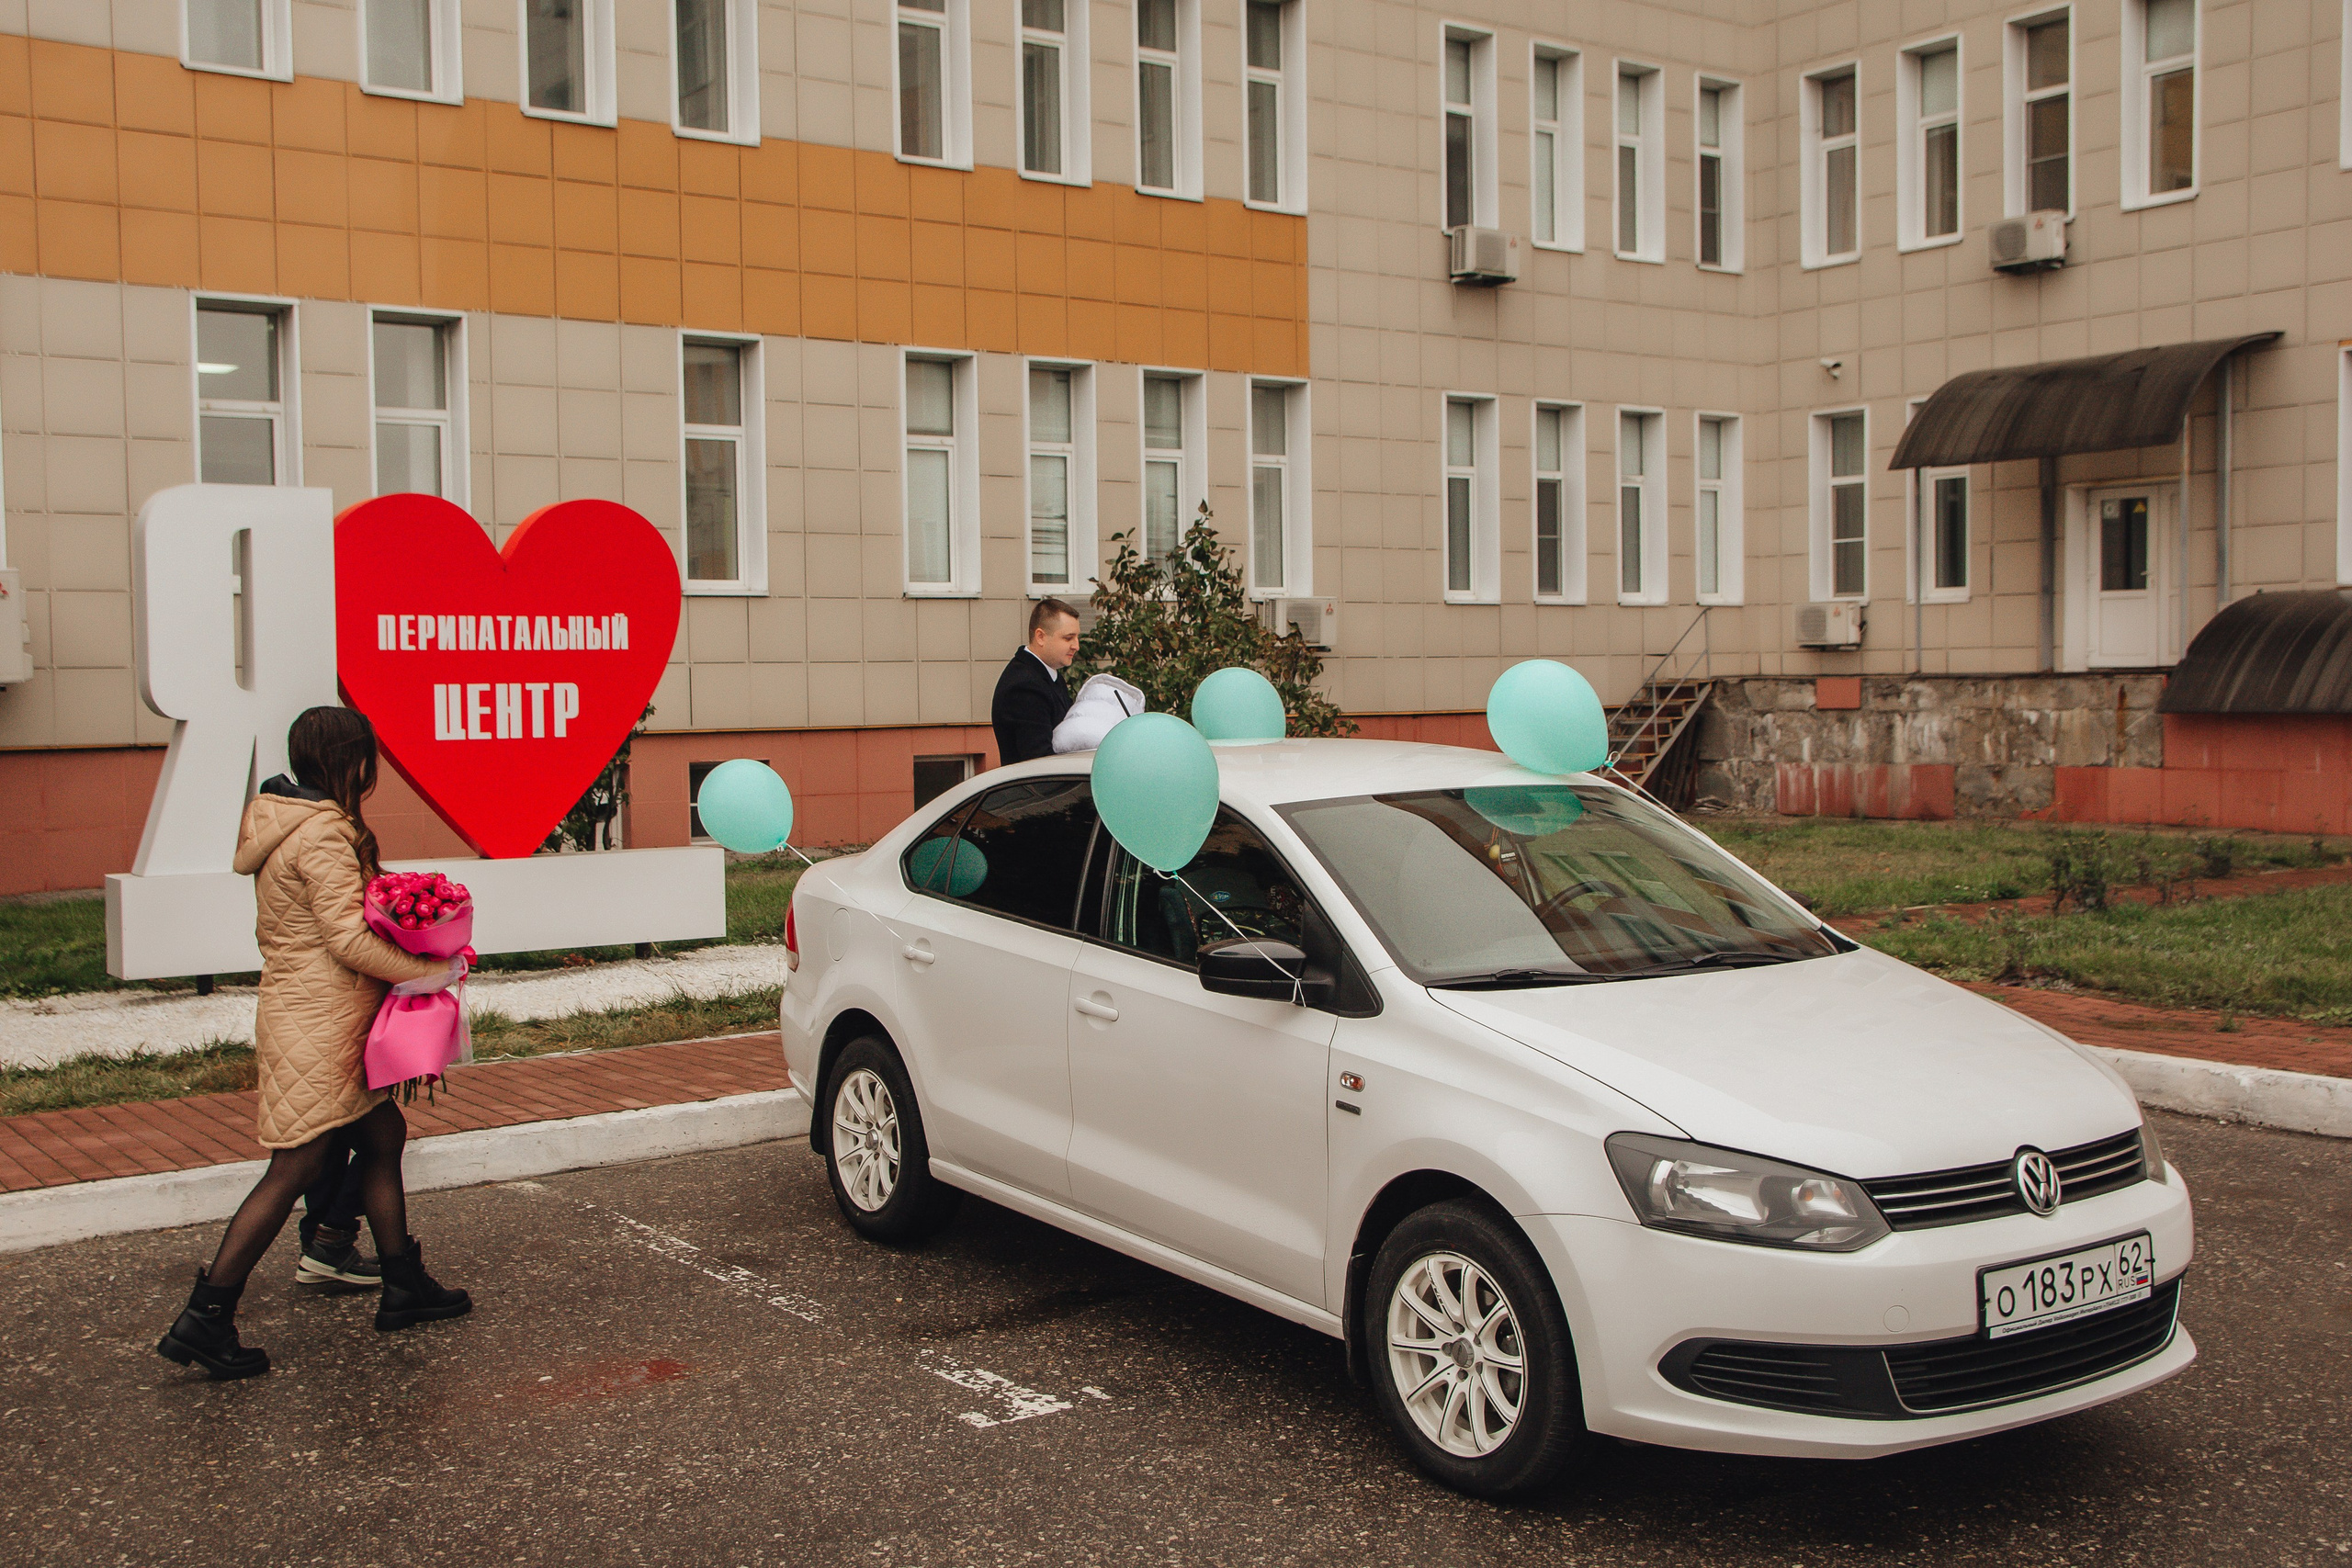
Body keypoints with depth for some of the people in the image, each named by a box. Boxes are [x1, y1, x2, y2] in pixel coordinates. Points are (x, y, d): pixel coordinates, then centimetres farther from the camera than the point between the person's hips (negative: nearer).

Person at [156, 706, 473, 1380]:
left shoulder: (281, 819, 14)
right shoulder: (322, 832, -17)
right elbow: (348, 938, -20)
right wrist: (430, 970, -10)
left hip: (310, 1013, 10)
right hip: (317, 1021, -10)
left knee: (382, 1136, 15)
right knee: (297, 1166, -6)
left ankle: (403, 1285, 23)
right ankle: (204, 1320, -2)